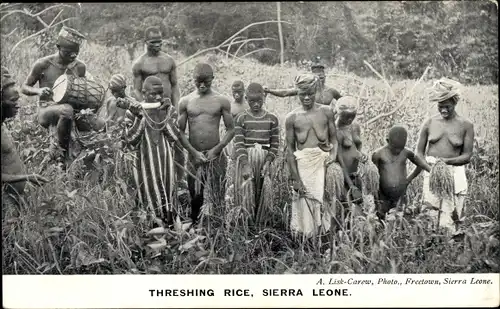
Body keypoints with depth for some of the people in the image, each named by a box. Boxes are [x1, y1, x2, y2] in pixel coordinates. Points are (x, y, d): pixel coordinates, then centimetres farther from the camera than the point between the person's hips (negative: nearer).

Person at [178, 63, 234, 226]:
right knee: (195, 197, 4)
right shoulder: (185, 101, 4)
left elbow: (230, 130, 2)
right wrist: (194, 152, -7)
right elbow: (180, 131, 4)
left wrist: (216, 150, -9)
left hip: (216, 156, -1)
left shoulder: (222, 101, 2)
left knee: (217, 198, 0)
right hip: (194, 156, 1)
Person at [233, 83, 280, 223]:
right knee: (246, 195, -2)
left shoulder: (272, 119, 5)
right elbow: (238, 144, -6)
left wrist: (268, 162, -9)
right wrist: (245, 165, -16)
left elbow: (275, 144, 5)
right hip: (246, 158, -1)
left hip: (264, 158, 1)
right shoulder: (241, 118, 0)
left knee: (262, 194, 3)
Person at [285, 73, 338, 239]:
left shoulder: (326, 112, 7)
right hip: (303, 164, 0)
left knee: (325, 200, -5)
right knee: (305, 203, 0)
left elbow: (334, 138, 11)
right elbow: (290, 149, 3)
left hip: (324, 162, 0)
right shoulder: (292, 117, 4)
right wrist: (295, 179, -2)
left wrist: (333, 154, -11)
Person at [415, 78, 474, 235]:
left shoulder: (466, 125, 0)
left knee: (448, 217, -6)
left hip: (454, 172, -2)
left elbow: (467, 156, -2)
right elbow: (419, 151, 9)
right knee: (432, 213, -1)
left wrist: (447, 161, -18)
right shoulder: (430, 123, 5)